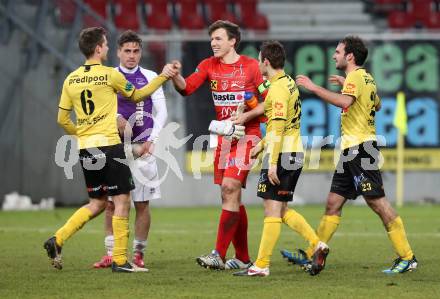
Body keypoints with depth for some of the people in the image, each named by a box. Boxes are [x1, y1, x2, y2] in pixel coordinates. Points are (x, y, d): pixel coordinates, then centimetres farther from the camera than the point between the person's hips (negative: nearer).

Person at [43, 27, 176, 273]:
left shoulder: (71, 80, 8)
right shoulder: (109, 75, -7)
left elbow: (62, 119, 12)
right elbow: (138, 96, 9)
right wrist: (163, 77, 17)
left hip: (85, 149, 7)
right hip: (108, 145, -6)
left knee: (97, 203, 16)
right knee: (122, 201, 0)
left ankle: (58, 241, 4)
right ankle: (120, 260, -2)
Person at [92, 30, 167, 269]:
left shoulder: (150, 78, 7)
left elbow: (161, 112, 6)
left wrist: (151, 141, -4)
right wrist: (115, 118, -14)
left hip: (142, 148, 0)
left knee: (142, 203, -1)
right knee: (111, 203, -1)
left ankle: (138, 253, 6)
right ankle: (110, 253, 4)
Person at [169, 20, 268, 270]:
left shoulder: (251, 66, -5)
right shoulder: (210, 66, 7)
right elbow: (187, 87, -6)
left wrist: (244, 117, -16)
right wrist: (175, 76, -27)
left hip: (246, 135, -6)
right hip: (224, 136, 6)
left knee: (230, 187, -18)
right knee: (231, 195, 8)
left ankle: (219, 256, -21)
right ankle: (243, 258, 16)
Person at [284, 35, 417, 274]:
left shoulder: (355, 77, -12)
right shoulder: (366, 79, 17)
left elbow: (345, 101, -32)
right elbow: (377, 105, 34)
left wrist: (314, 87, -28)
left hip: (360, 147, -10)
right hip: (351, 150, 10)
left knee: (377, 202, -10)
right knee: (333, 203, 11)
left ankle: (407, 257, -9)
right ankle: (311, 254, 15)